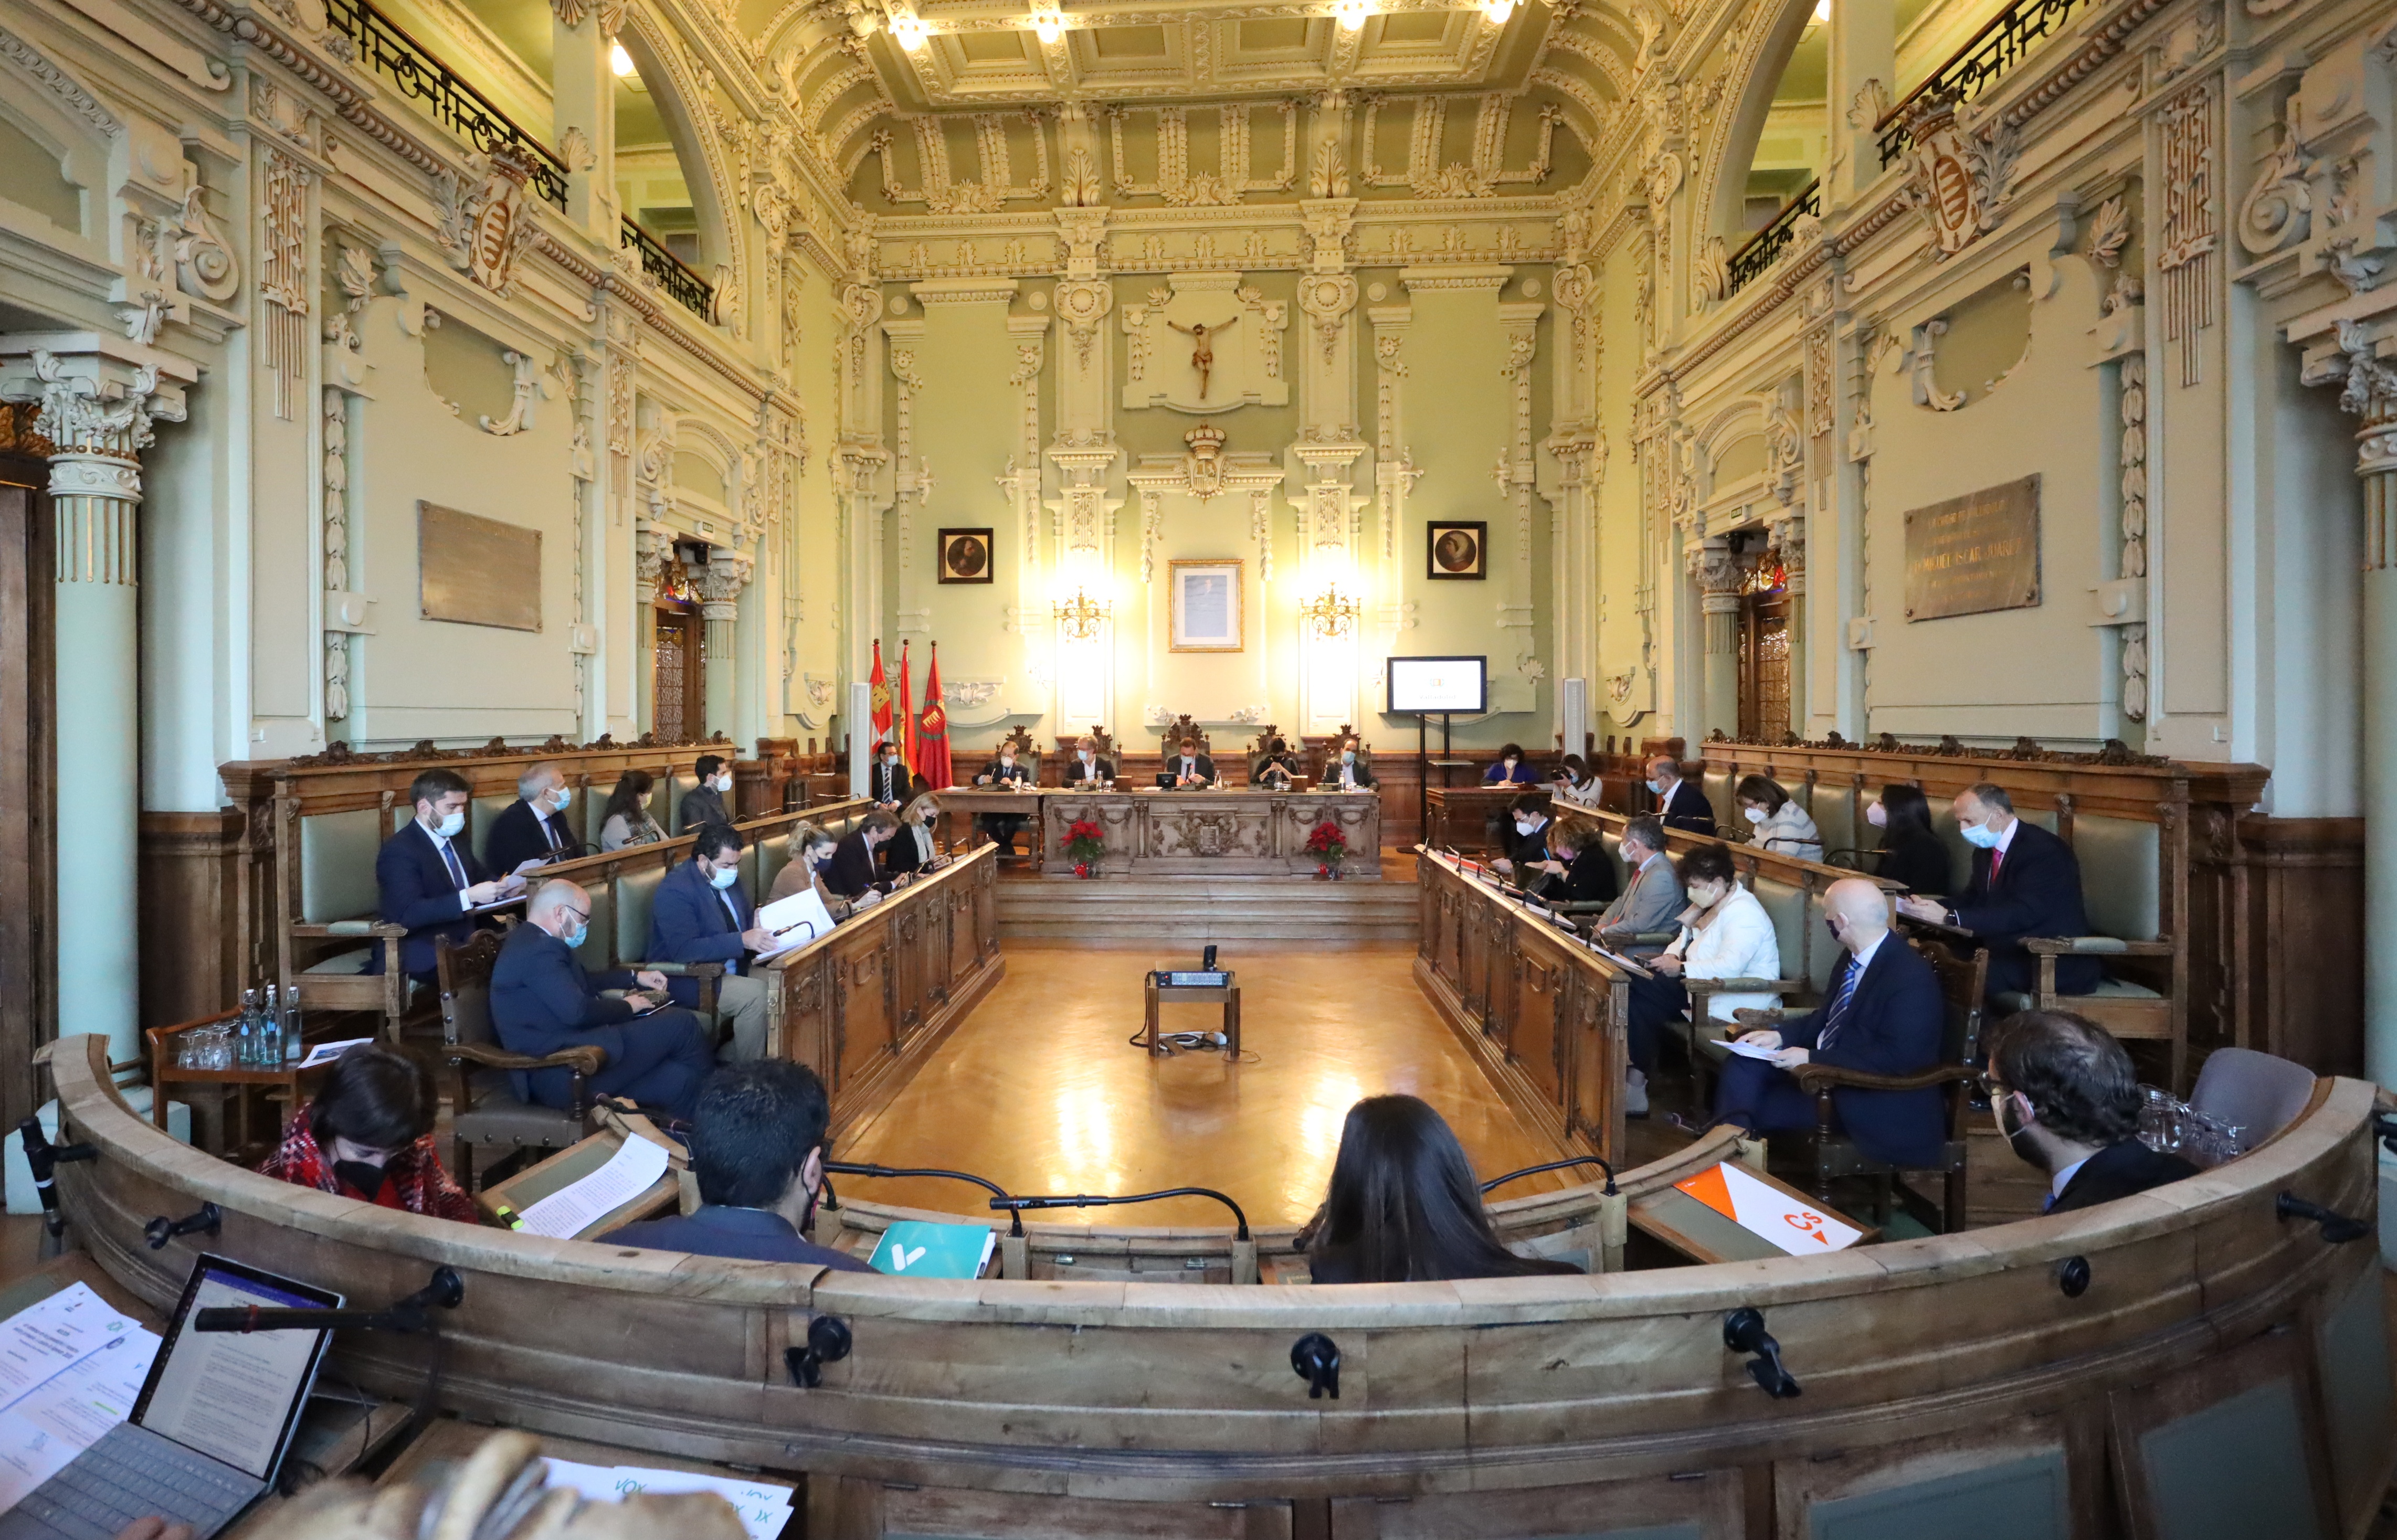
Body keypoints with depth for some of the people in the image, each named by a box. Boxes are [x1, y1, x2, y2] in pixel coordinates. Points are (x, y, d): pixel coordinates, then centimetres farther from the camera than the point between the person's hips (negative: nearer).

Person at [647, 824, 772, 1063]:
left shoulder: (728, 877, 7)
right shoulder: (675, 890, -17)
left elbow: (744, 918, 19)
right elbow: (683, 950, -27)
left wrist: (755, 923, -7)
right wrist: (742, 940, -34)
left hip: (732, 969, 8)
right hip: (688, 979, -8)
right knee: (757, 993, -28)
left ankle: (727, 1055, 0)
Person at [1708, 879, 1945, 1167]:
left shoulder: (1913, 980, -23)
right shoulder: (1854, 958, 4)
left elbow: (1896, 1058, -26)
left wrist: (1812, 1058, -25)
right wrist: (1781, 1035, -2)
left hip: (1871, 1098, -8)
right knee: (1745, 1064, -9)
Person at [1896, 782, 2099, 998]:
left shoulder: (2045, 850, -17)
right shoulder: (1986, 850, 10)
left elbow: (2023, 913, -28)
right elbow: (1972, 901, 8)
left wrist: (1949, 918, -35)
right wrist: (1925, 907, -12)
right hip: (2007, 954, 8)